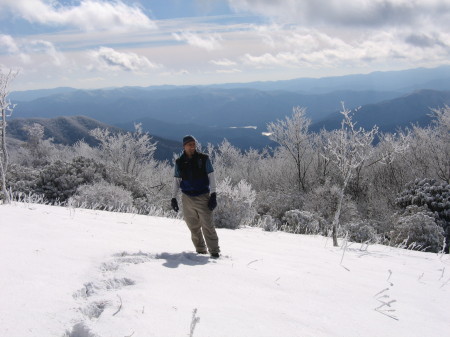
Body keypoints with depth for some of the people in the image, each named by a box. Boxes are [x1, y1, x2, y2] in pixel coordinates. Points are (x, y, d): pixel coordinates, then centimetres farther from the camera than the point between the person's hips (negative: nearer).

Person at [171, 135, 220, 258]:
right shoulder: (179, 162, 6)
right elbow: (176, 180, 14)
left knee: (207, 225, -10)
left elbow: (211, 177, 1)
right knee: (193, 227, 6)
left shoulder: (203, 159, -1)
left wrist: (213, 195, -7)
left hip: (203, 197, -3)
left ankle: (214, 251, -4)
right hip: (187, 198, 3)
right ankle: (201, 250, 17)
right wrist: (173, 198, 10)